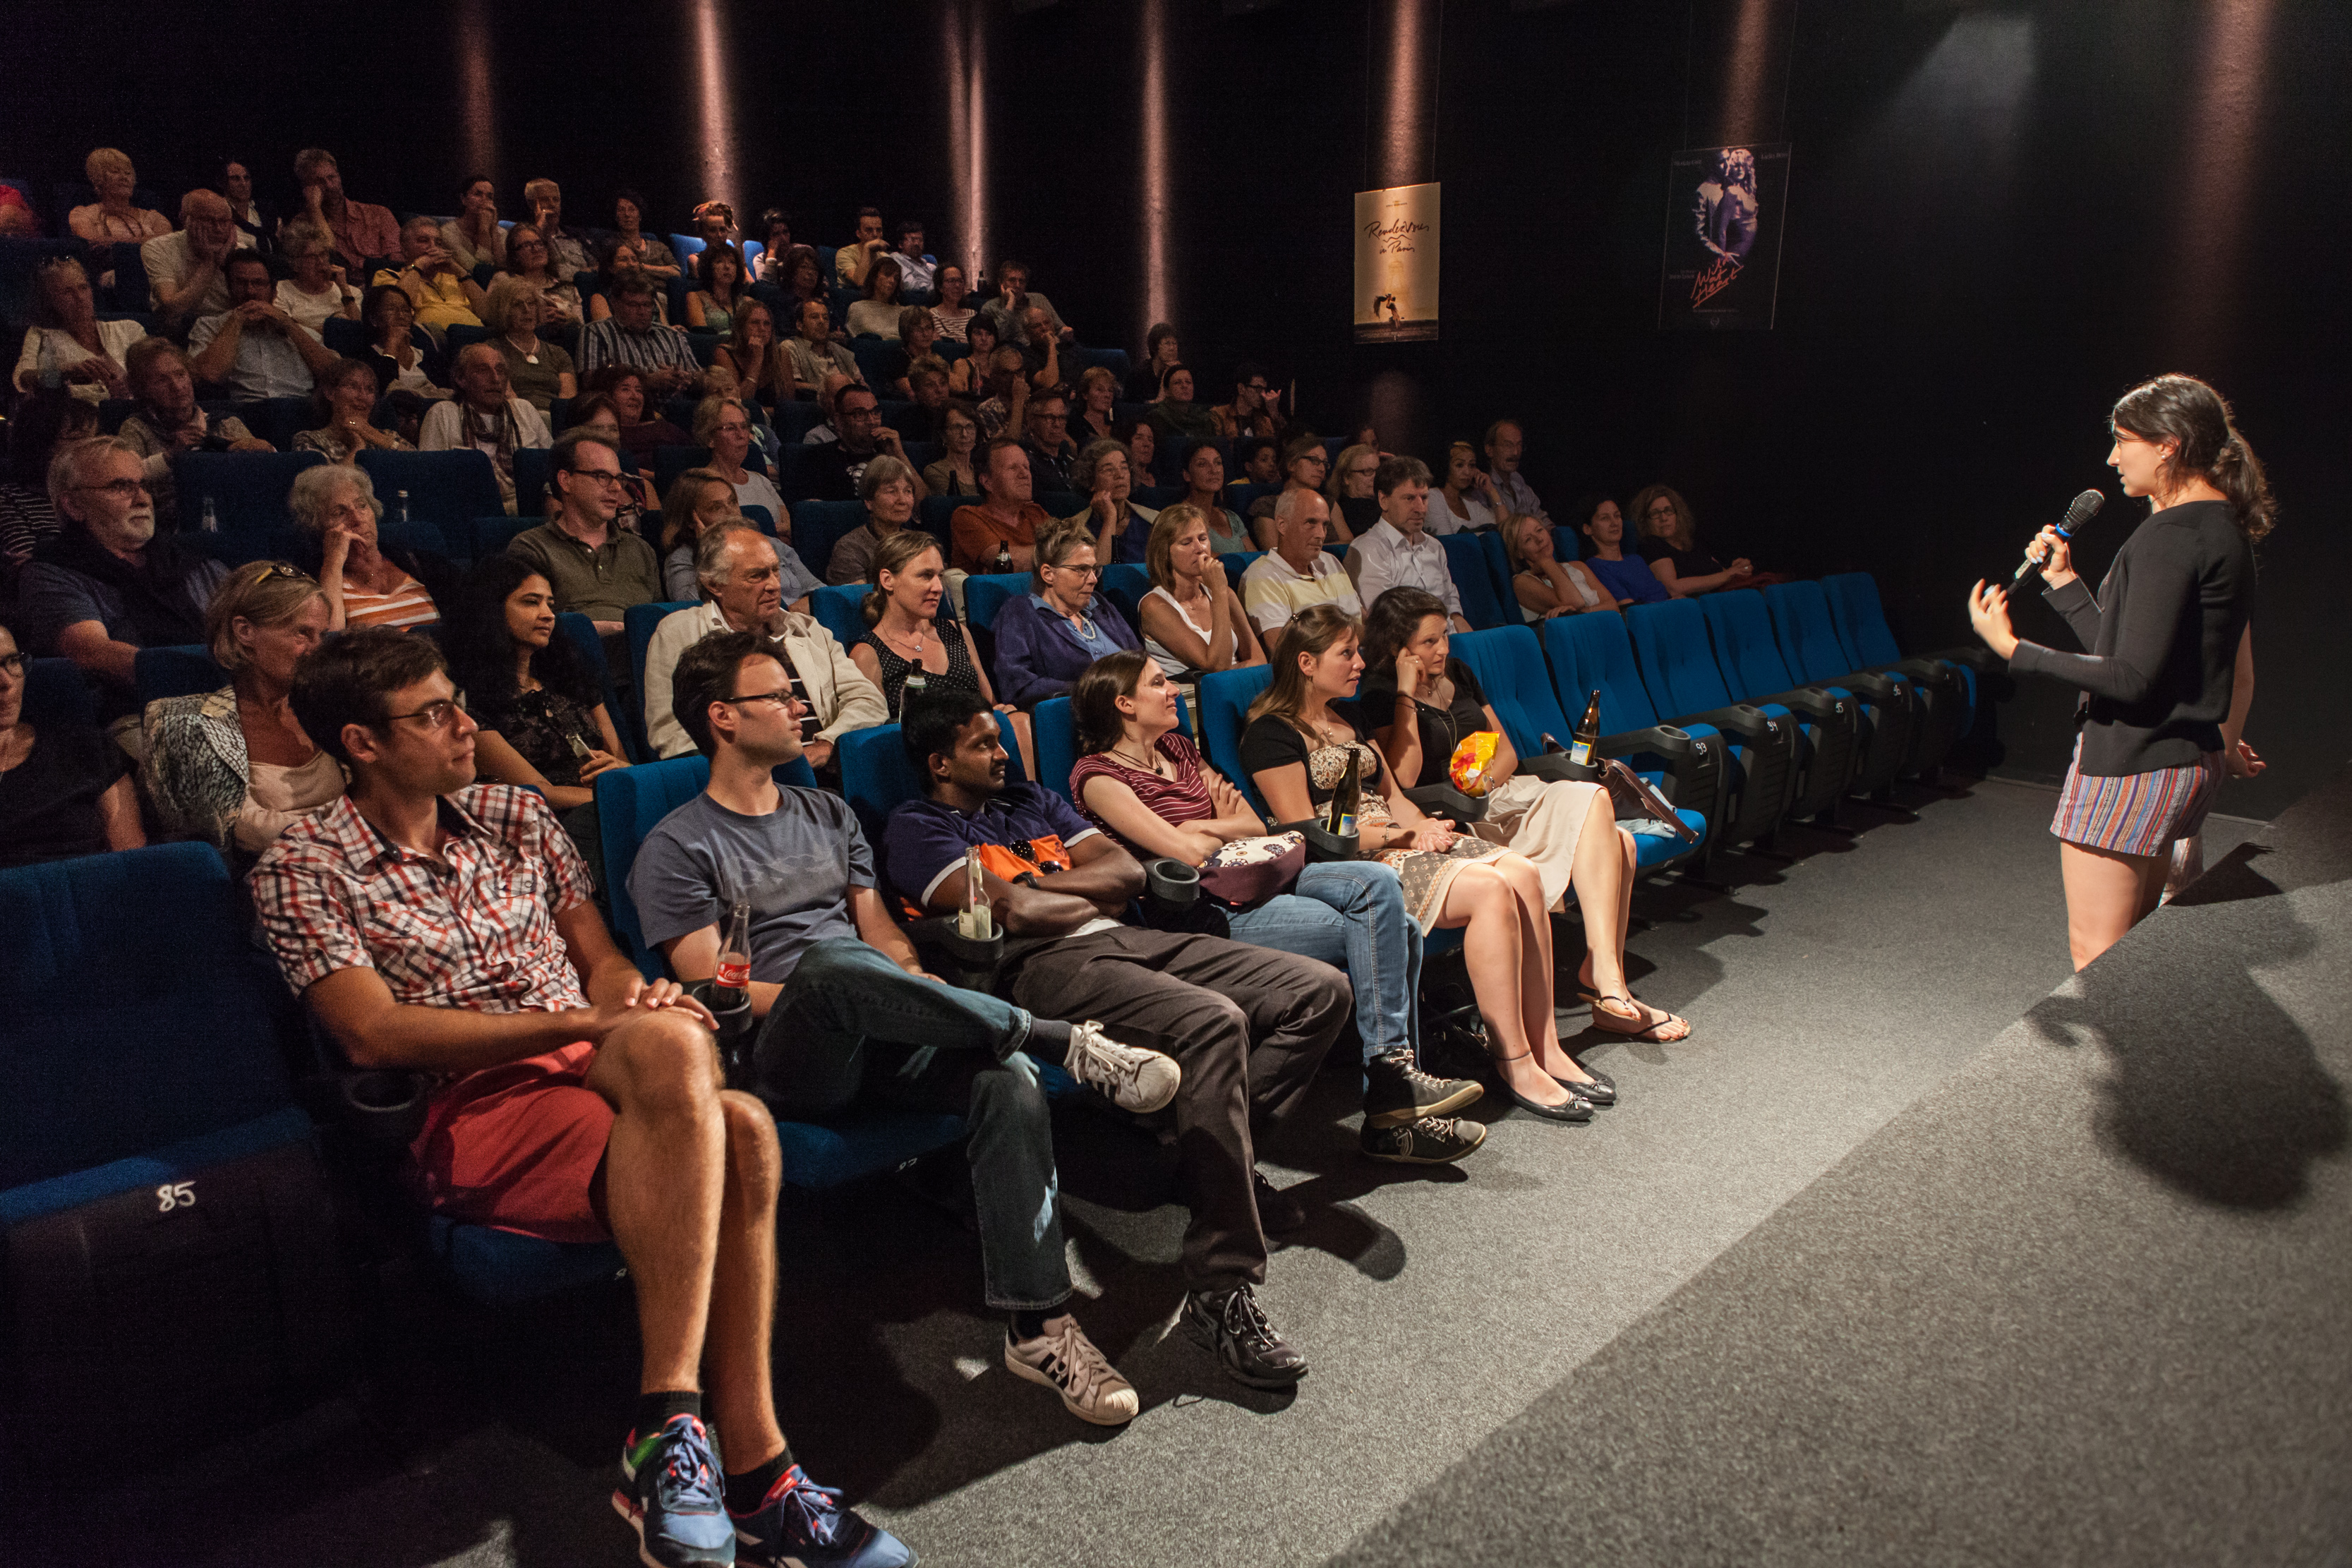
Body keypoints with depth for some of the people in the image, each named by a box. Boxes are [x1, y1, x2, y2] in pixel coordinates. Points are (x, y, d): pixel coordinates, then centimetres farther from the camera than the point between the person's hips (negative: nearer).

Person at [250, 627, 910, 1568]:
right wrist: (579, 1022, -18)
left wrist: (634, 999, -8)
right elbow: (374, 1033, -10)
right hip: (468, 1112, -5)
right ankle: (752, 1466, -31)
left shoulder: (516, 816, 19)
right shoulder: (301, 871, 3)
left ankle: (670, 1433, -25)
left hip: (597, 1069, 5)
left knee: (738, 1129, -32)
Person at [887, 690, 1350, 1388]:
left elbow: (1127, 871, 16)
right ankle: (1220, 1293, -35)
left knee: (1321, 989, -5)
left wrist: (1038, 884, 2)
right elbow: (1015, 910, -10)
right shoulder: (917, 828, 7)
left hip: (1123, 939, 8)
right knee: (1212, 1020, -37)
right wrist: (1091, 897, 7)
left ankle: (1218, 1156, 2)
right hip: (1042, 965, -8)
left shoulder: (1031, 801, 29)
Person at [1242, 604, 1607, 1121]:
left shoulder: (1349, 721, 23)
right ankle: (1513, 1064, -21)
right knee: (1492, 890, -26)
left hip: (1395, 844, 9)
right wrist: (1400, 836, -11)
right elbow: (1304, 832, -12)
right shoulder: (1273, 734, -5)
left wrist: (1425, 826, -1)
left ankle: (1544, 1045, -13)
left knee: (1524, 873, -15)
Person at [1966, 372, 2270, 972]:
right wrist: (2063, 581, 17)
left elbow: (2131, 678, -22)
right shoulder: (2226, 531, 13)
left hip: (2129, 764, -10)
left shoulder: (2170, 538, -18)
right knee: (2132, 942, 18)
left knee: (2096, 952, -3)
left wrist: (2012, 648, -18)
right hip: (2190, 760, 10)